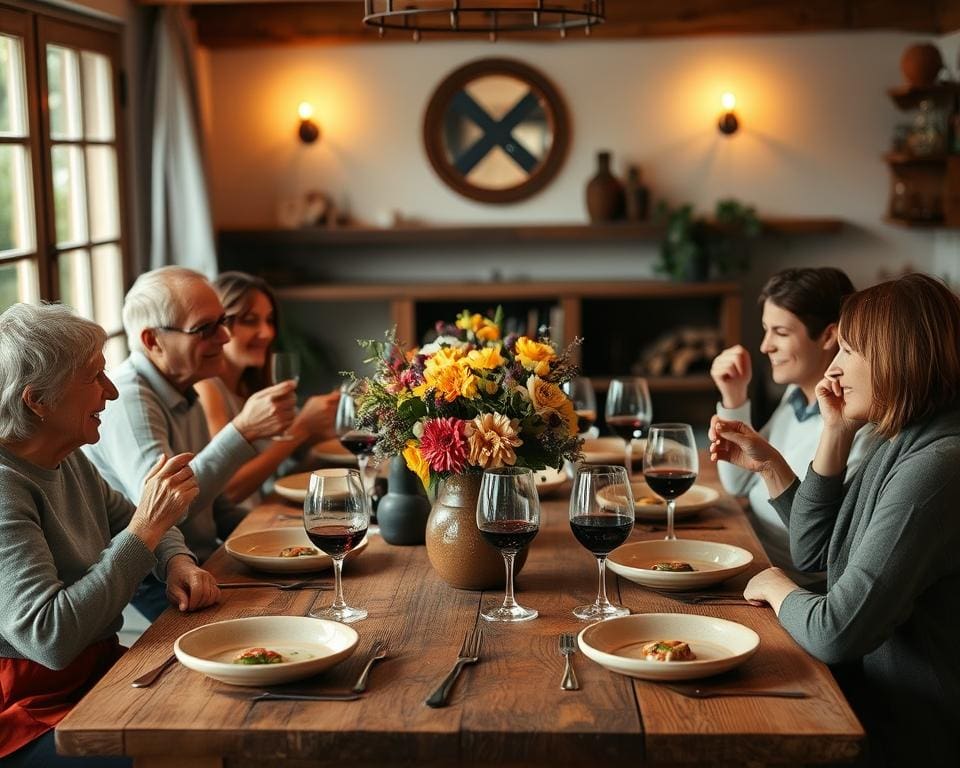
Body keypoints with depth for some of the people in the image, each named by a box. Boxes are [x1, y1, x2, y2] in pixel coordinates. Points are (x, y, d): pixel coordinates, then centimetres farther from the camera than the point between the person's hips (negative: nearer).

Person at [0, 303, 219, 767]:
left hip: (99, 672, 9)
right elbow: (49, 639, -31)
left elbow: (128, 522, 22)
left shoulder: (68, 459, 5)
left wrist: (178, 562, -2)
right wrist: (146, 526, -28)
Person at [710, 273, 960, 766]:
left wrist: (775, 587, -5)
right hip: (869, 704, 9)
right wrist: (835, 435, 5)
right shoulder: (901, 447, 7)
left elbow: (834, 633, -27)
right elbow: (814, 553, 15)